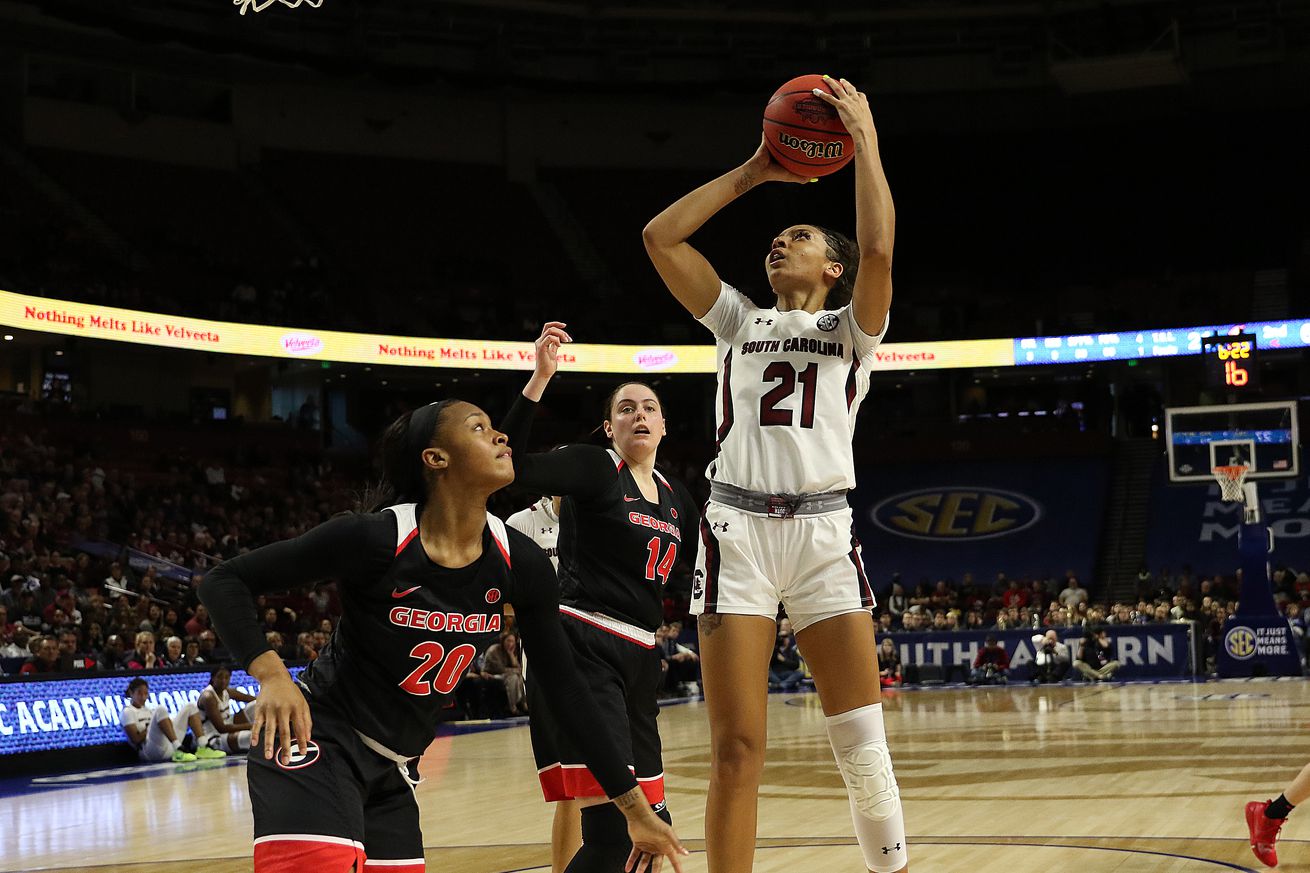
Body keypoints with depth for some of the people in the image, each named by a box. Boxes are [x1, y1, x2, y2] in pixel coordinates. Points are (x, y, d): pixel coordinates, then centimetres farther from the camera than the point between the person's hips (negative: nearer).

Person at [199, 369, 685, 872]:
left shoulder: (519, 566, -5)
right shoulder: (377, 538, -21)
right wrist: (272, 675, -33)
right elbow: (224, 582, -15)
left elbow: (564, 689, 3)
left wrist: (636, 809, 4)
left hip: (393, 773, 7)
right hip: (320, 744, -7)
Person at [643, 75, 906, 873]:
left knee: (863, 740, -4)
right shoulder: (741, 321, 20)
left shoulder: (851, 328, 12)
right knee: (737, 750, -4)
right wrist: (752, 173, 15)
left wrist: (865, 139, -2)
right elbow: (660, 236, 12)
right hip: (738, 529, 2)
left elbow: (878, 248, -9)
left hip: (823, 531, -1)